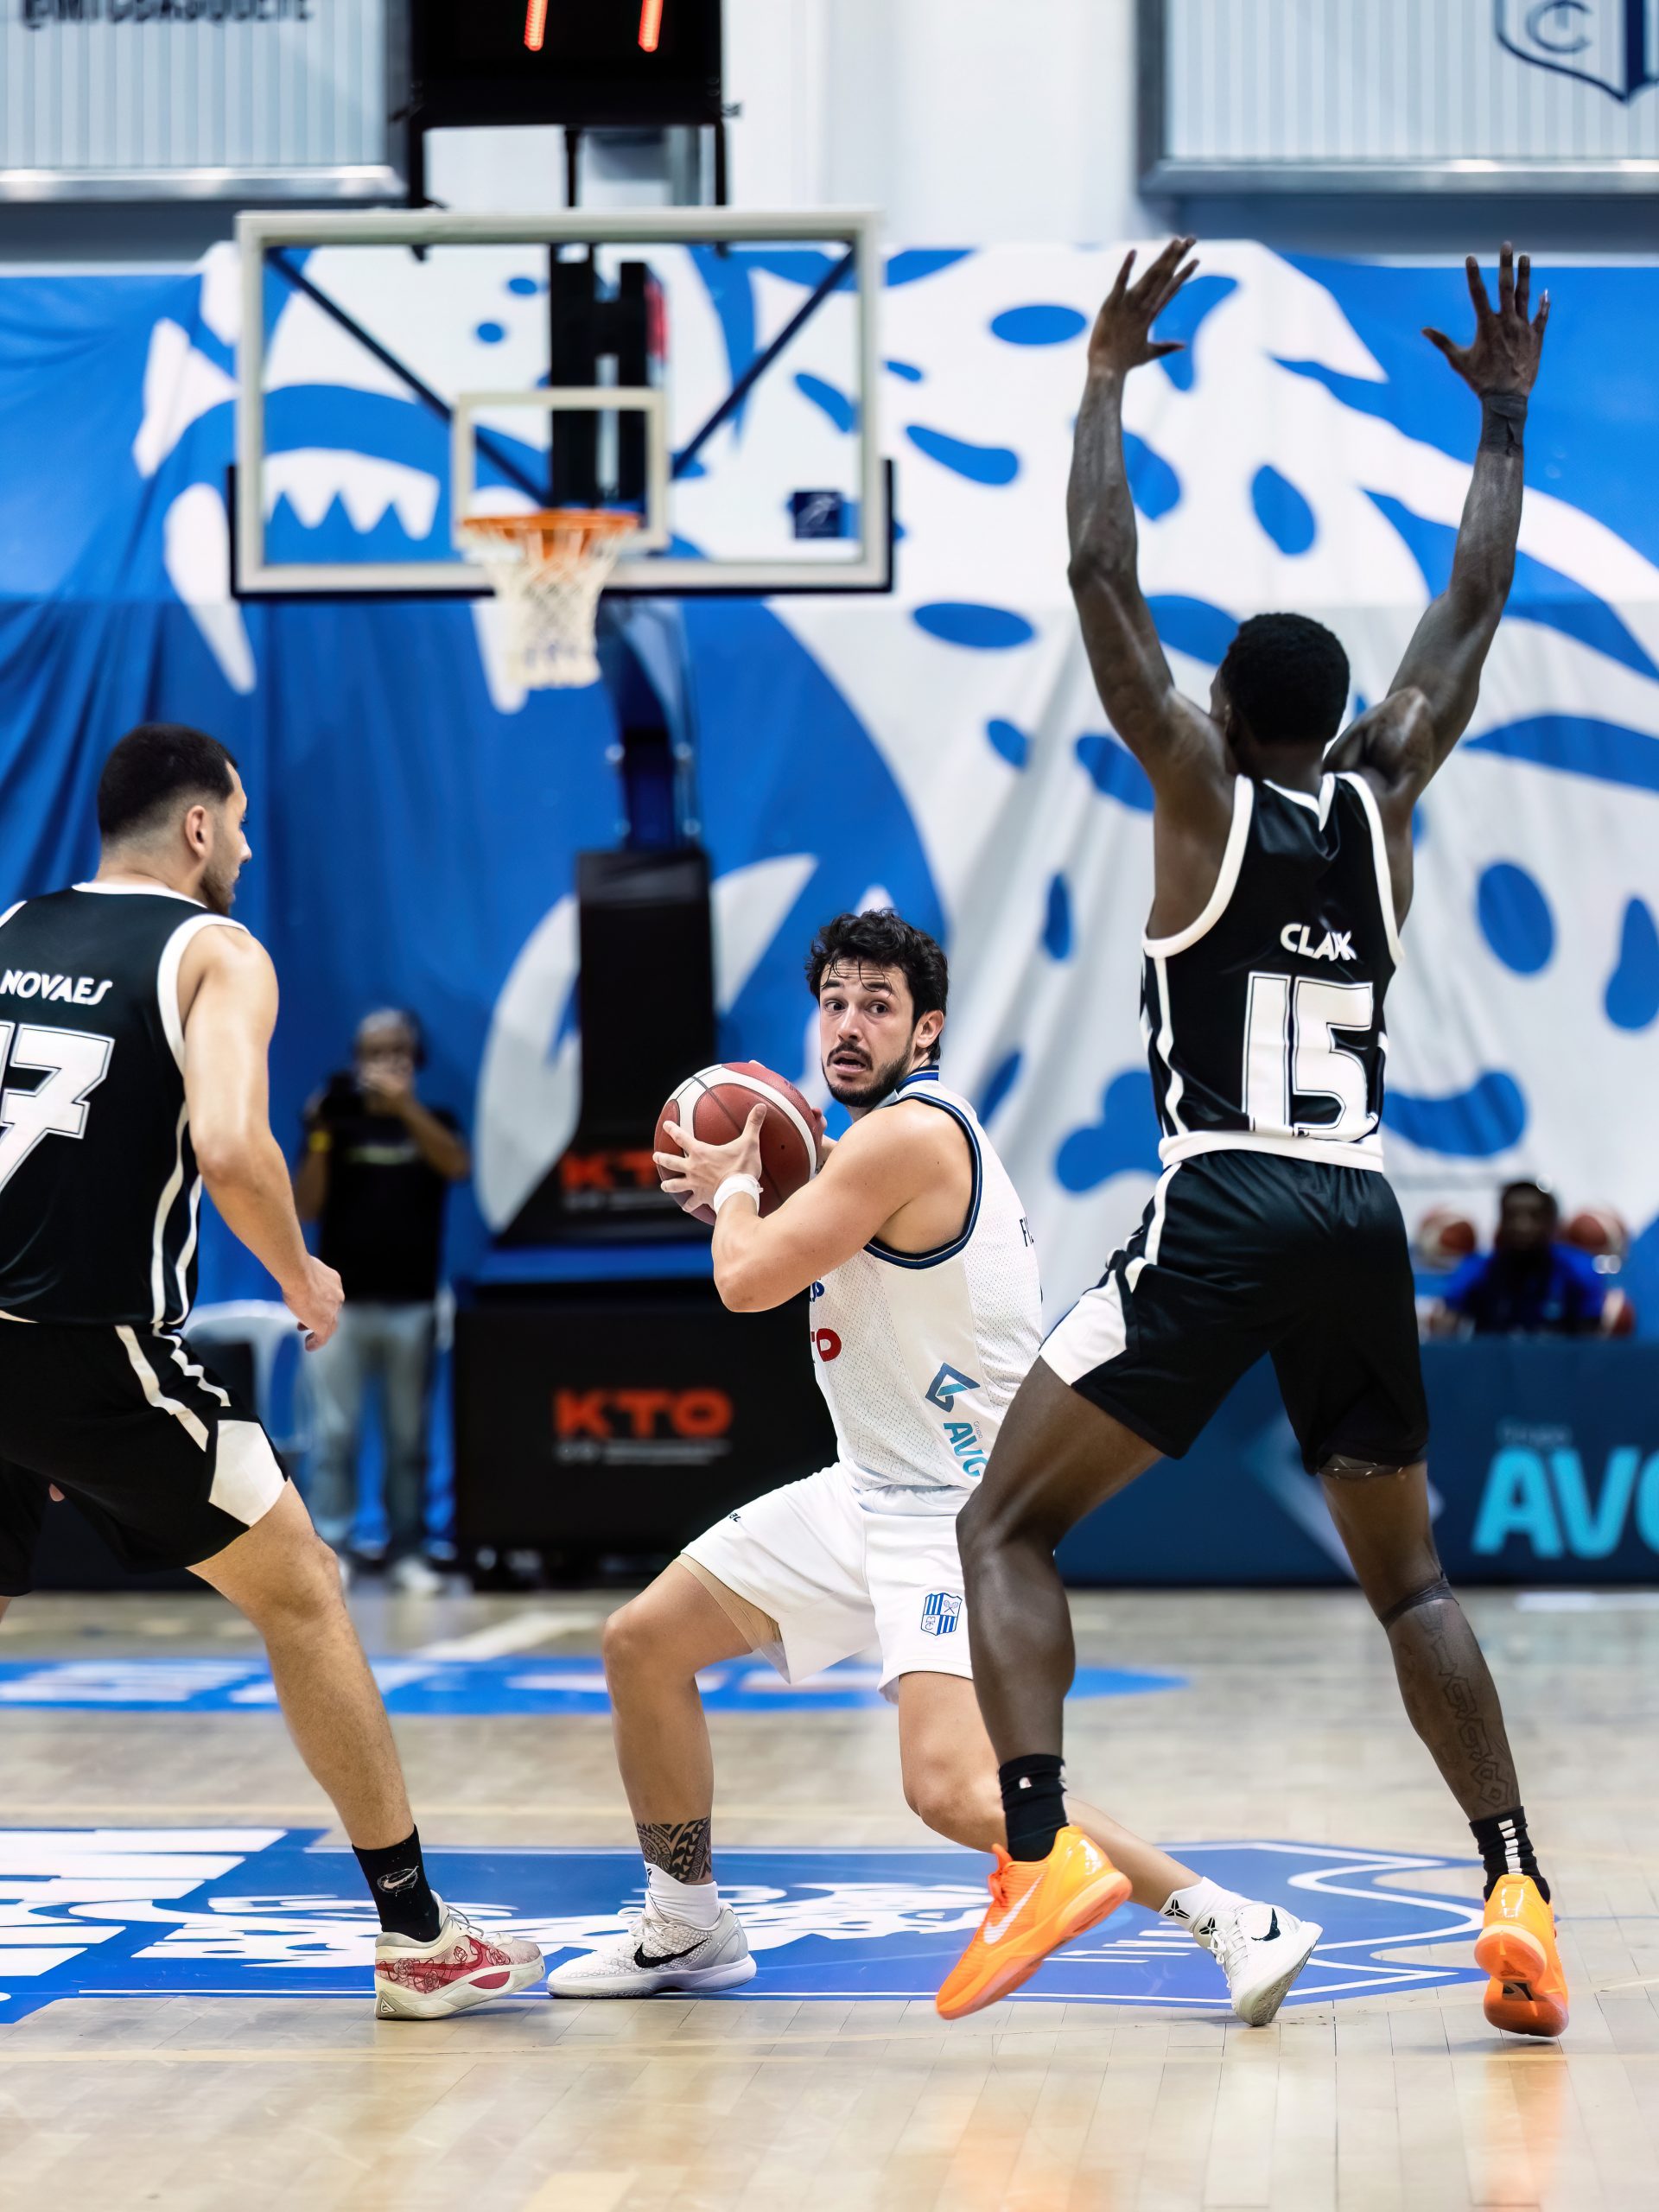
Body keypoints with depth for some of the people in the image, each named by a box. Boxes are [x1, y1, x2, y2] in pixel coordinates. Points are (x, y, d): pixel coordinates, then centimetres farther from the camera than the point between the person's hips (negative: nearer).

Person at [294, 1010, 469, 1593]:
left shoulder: (433, 1123, 9)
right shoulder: (338, 1123, 8)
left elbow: (457, 1166, -13)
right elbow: (305, 1208, 0)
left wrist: (405, 1107, -23)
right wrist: (318, 1140, -13)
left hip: (411, 1304, 0)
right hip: (341, 1302, 0)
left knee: (408, 1438, 3)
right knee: (335, 1434, -3)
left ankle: (407, 1552, 5)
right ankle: (329, 1549, -2)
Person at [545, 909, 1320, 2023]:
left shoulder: (909, 1135, -19)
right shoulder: (892, 1136, 12)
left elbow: (750, 1280, -21)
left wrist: (731, 1186, 0)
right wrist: (747, 1191, 18)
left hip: (955, 1512, -11)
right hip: (869, 1493, 11)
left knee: (953, 1787, -27)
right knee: (643, 1643, 14)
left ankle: (1237, 1923, -20)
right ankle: (687, 1930, 28)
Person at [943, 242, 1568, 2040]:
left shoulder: (1203, 796, 3)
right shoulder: (1380, 797, 12)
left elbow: (1101, 583, 1)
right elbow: (1472, 613, 22)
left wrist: (1107, 378, 8)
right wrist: (1501, 424, 30)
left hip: (1222, 1213, -5)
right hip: (1361, 1217, 5)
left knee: (1006, 1522, 1)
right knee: (1406, 1574, 17)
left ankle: (1037, 1842, -20)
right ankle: (1516, 1889, 2)